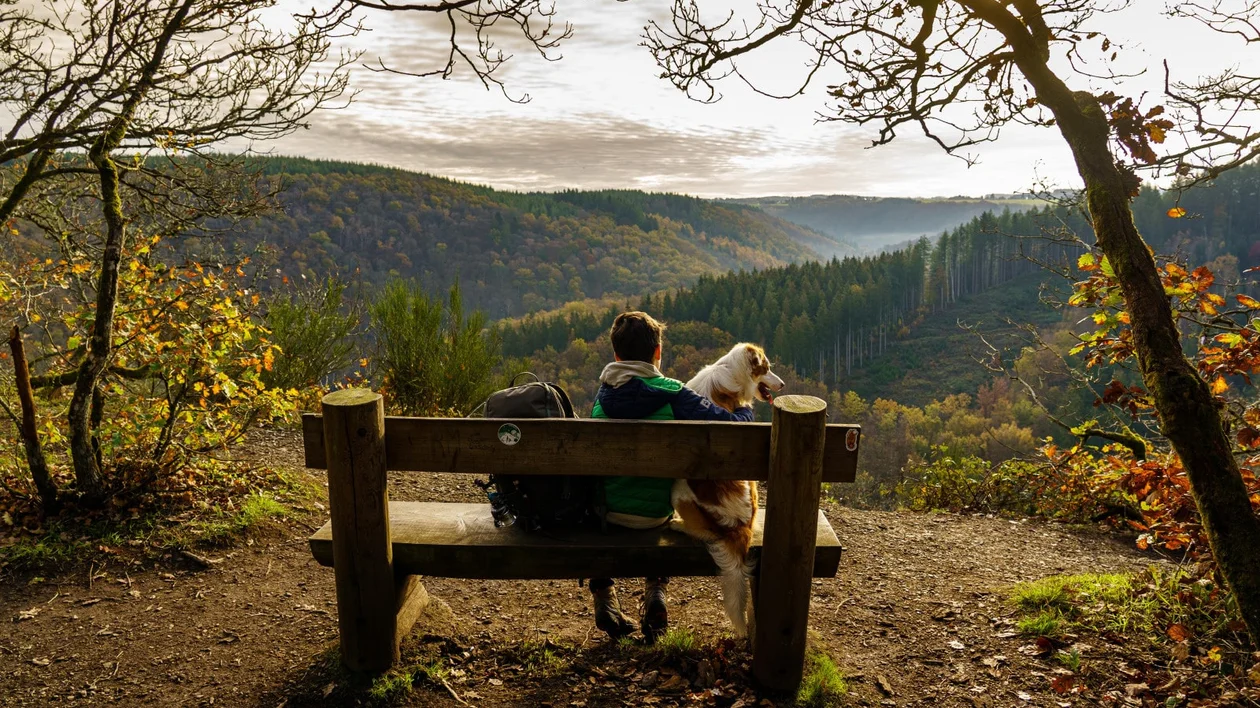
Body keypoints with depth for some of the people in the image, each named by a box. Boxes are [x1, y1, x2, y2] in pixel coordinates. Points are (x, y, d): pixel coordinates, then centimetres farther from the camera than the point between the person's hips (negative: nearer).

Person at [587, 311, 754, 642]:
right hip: (653, 512, -1)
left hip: (606, 508, 2)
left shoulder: (602, 394, -4)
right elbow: (732, 425, -21)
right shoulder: (672, 394, -17)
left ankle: (604, 596, 32)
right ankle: (655, 590, 20)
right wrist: (745, 409, 4)